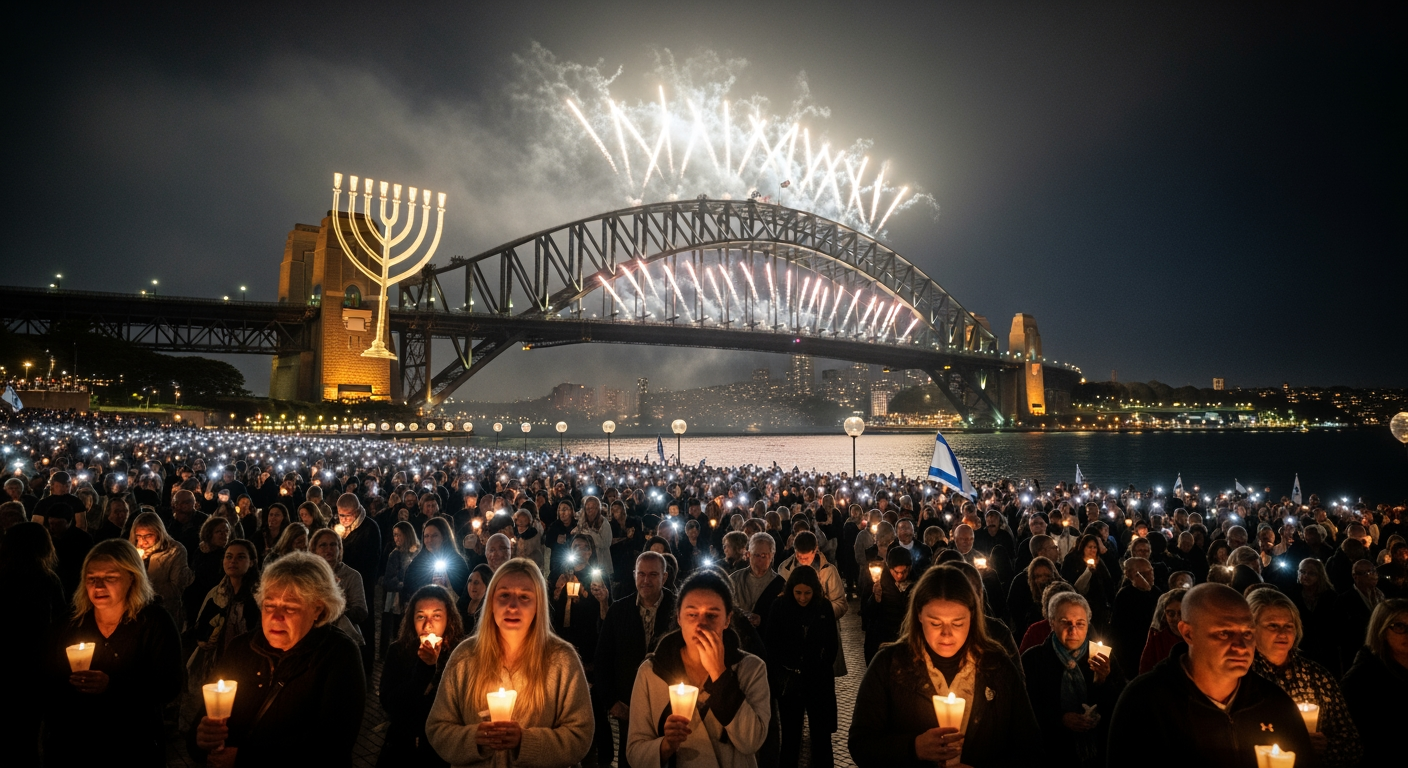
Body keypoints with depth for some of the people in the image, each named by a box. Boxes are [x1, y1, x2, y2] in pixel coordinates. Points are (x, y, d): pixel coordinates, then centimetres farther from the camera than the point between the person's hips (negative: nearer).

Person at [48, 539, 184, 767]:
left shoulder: (156, 623, -11)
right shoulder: (70, 624, 2)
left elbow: (169, 687, -17)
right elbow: (50, 686, 5)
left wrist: (112, 686, -28)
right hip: (70, 746, 4)